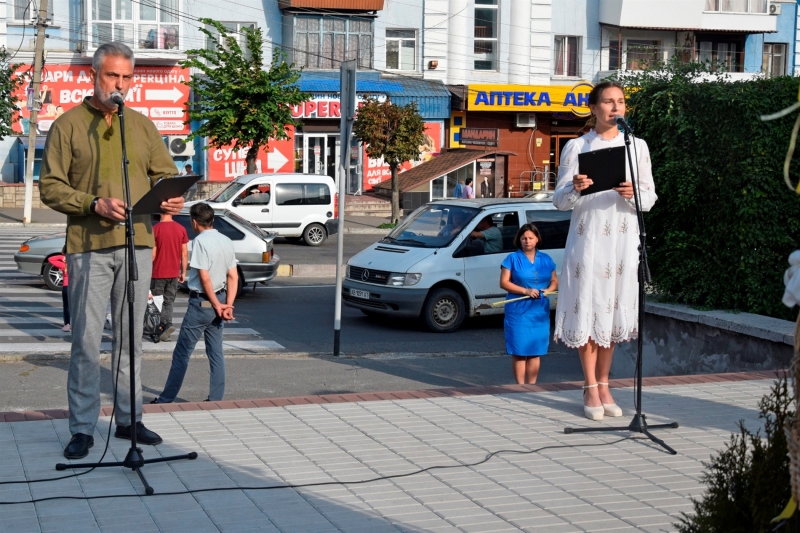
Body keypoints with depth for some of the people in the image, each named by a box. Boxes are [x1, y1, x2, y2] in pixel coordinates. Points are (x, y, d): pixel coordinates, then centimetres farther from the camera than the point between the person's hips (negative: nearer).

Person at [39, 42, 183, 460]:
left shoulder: (142, 126, 15)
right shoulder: (68, 125, 2)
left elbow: (165, 174, 17)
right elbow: (50, 186, -2)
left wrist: (171, 198, -6)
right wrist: (94, 204, -17)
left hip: (137, 244, 4)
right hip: (89, 246, -4)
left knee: (130, 338, 9)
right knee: (86, 338, -4)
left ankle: (129, 419, 18)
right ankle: (82, 428, 2)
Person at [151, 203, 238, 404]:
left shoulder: (201, 241, -15)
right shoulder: (227, 241, 7)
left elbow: (205, 278, -19)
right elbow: (233, 277, 5)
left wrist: (217, 306, -13)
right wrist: (227, 305, -1)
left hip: (201, 302, -7)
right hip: (218, 300, 7)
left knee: (182, 353, 1)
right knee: (216, 353, 10)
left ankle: (166, 400, 8)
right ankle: (215, 400, 11)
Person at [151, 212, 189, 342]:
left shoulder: (155, 229, -12)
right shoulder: (181, 229, 0)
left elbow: (152, 254, -11)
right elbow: (185, 253, 3)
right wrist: (183, 272, 11)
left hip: (158, 273, -4)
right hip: (174, 273, 4)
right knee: (169, 302, 12)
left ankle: (165, 326, -9)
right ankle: (167, 324, 0)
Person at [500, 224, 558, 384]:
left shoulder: (545, 259, 11)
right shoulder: (512, 259, 0)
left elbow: (555, 280, 18)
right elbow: (504, 282, -5)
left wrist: (549, 289, -5)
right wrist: (525, 291, -15)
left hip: (540, 311, 4)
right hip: (519, 311, -4)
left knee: (536, 351, 6)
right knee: (519, 351, -4)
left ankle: (532, 386, 14)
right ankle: (521, 386, 2)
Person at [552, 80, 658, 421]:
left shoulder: (637, 147, 8)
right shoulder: (576, 148, 3)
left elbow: (650, 198, 6)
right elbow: (559, 201, 1)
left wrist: (633, 194, -15)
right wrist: (575, 189, -21)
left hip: (622, 239, 2)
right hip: (587, 237, -2)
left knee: (612, 312, 7)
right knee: (587, 311, -2)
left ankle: (603, 386, 17)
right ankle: (591, 389, 6)